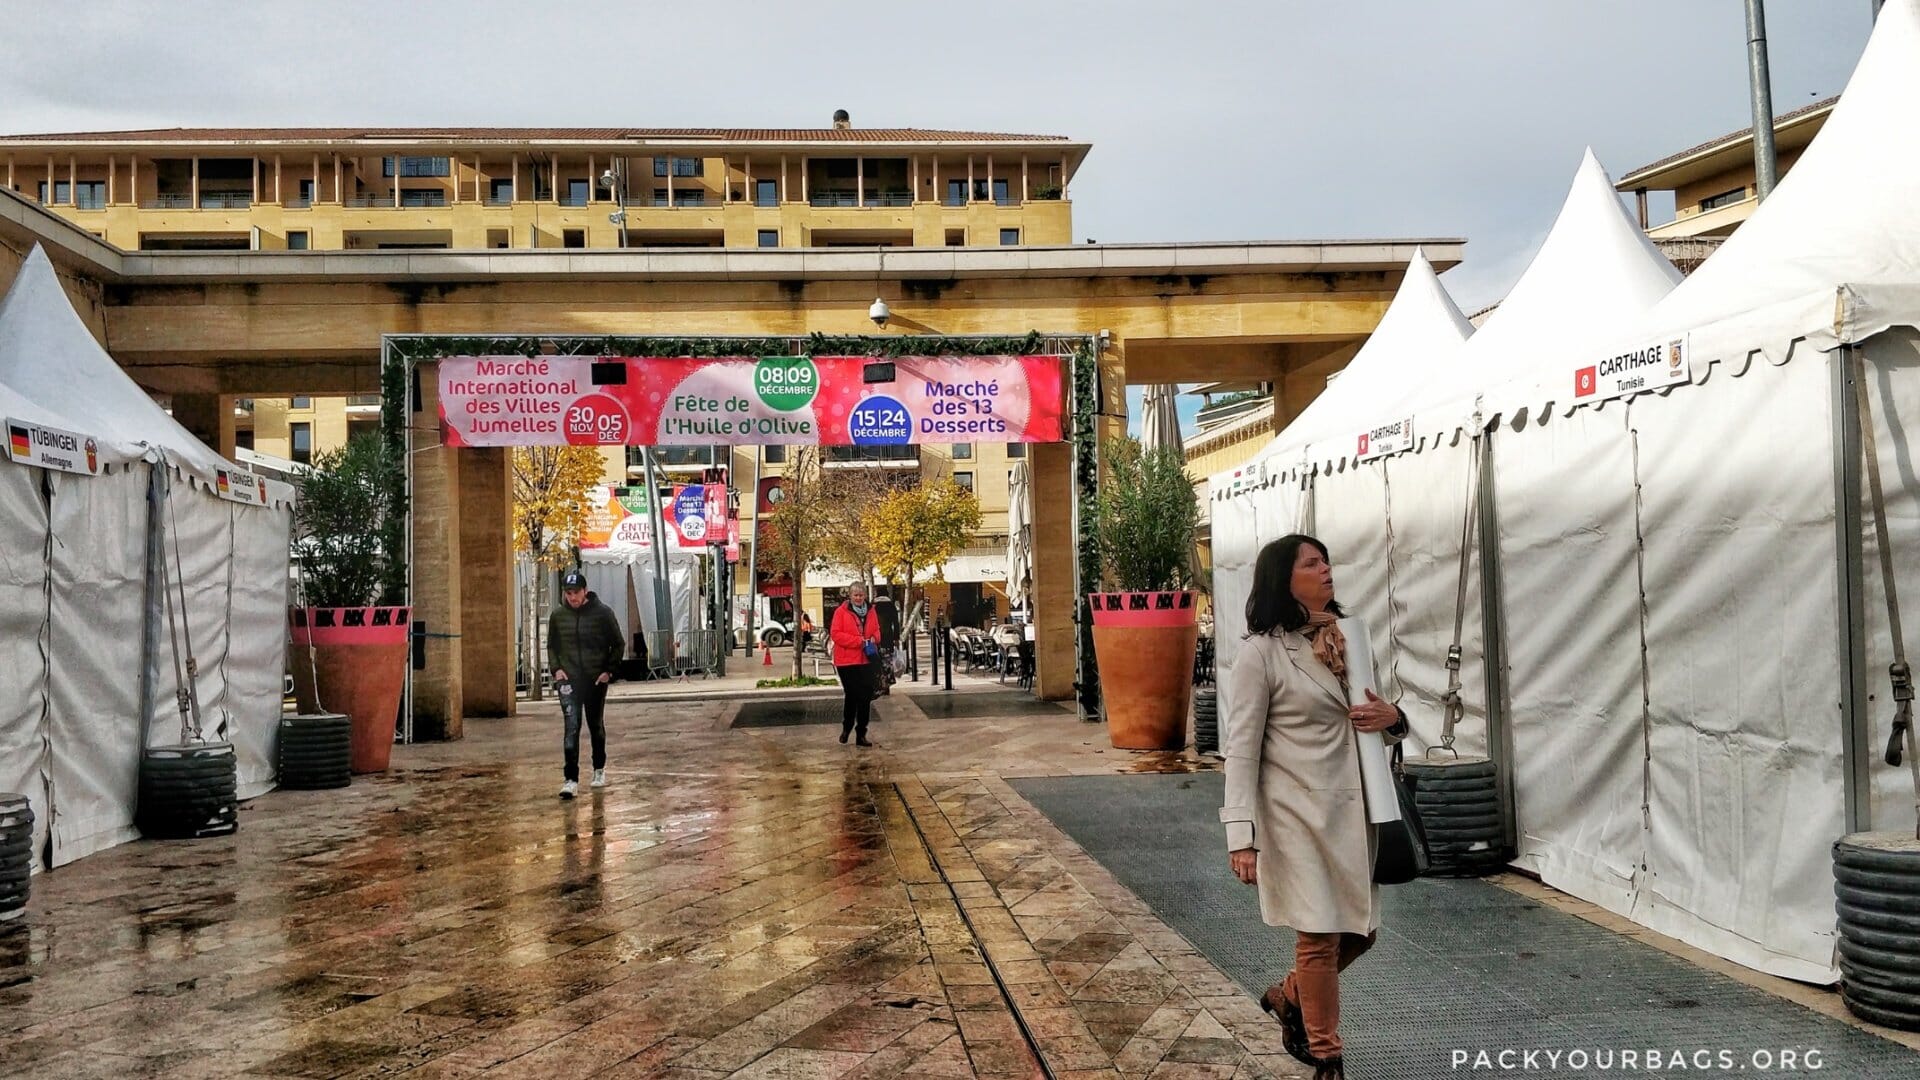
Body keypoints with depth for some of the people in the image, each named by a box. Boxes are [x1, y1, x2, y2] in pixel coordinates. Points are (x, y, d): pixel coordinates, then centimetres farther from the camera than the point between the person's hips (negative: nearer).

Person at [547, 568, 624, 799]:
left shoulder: (603, 613, -6)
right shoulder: (557, 615, 1)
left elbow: (617, 645, 1)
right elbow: (551, 646, 14)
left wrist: (609, 670, -8)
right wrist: (556, 668, -1)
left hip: (596, 679, 0)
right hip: (568, 679, 0)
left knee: (596, 726, 15)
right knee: (571, 726, -12)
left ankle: (599, 769, 34)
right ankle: (571, 779, -13)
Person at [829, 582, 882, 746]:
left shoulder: (871, 611, 9)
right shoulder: (841, 611, -5)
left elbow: (876, 631, 20)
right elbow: (835, 634, -12)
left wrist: (873, 639, -4)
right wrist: (859, 641, -17)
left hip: (866, 660, 4)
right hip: (847, 661, -4)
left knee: (866, 697, 3)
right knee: (852, 695, 0)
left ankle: (861, 734, 13)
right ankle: (846, 727, 25)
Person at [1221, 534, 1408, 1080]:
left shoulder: (1348, 639, 9)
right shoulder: (1262, 652, -11)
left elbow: (1381, 720, 19)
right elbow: (1241, 750, -13)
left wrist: (1392, 717, -6)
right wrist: (1242, 836, -20)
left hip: (1352, 810, 7)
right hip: (1298, 815, -6)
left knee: (1359, 931, 12)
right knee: (1321, 936, 1)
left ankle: (1288, 996, 39)